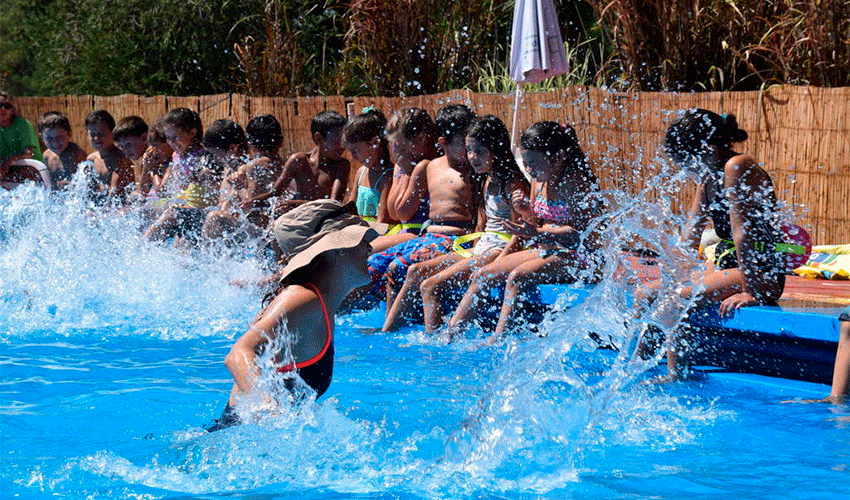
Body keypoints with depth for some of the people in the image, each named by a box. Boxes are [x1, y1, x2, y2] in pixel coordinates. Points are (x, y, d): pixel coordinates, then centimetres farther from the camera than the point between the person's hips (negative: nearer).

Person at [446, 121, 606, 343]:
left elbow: (580, 233, -23)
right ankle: (447, 335, -3)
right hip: (546, 252, 9)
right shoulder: (539, 182, 8)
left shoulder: (574, 183, -17)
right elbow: (528, 226, 18)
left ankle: (496, 340, -31)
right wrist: (501, 259, 11)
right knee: (482, 275, -1)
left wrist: (538, 233, -29)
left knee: (517, 276, -31)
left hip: (577, 258, -9)